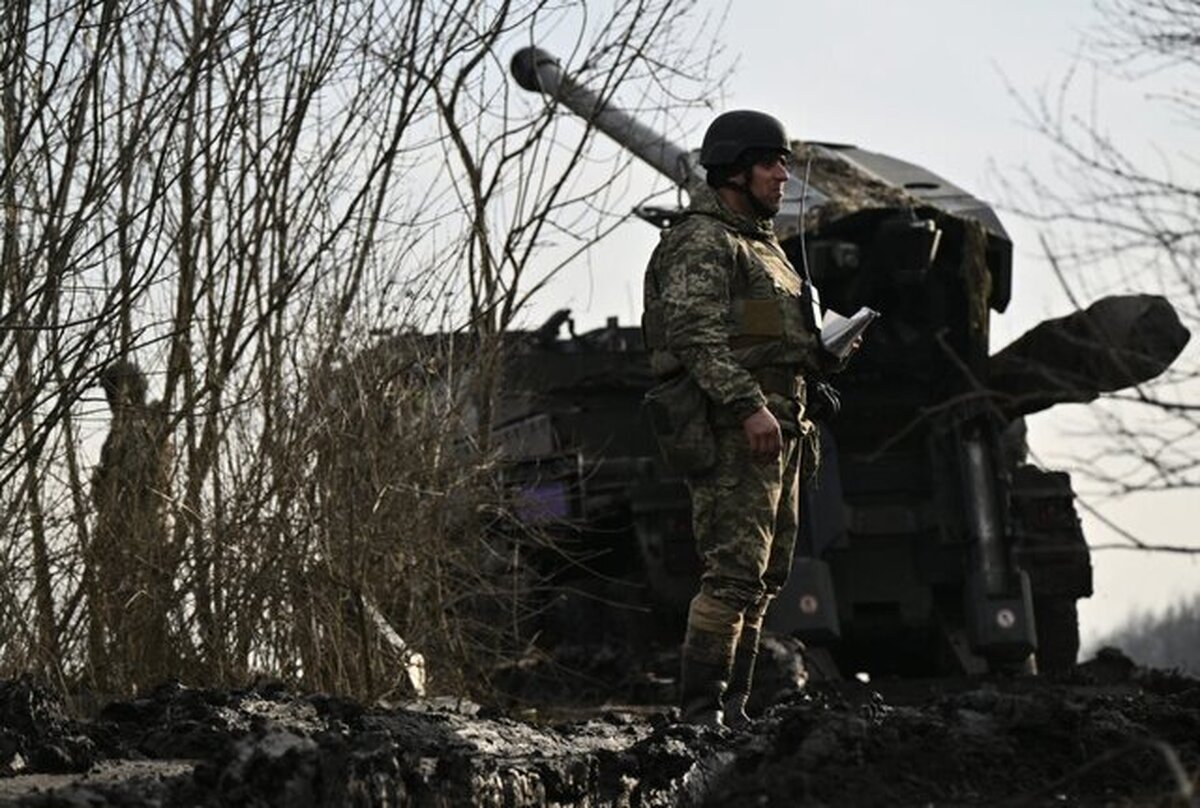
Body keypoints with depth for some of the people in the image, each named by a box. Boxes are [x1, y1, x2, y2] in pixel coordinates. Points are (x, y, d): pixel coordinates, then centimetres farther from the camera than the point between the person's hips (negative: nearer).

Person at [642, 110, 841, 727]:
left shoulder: (762, 244, 23)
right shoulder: (702, 243, -9)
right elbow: (697, 334, -21)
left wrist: (822, 347, 13)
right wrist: (748, 406, -28)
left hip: (776, 427, 10)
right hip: (732, 429, -10)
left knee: (762, 578, 10)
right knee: (734, 573, -15)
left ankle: (733, 708, 15)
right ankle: (701, 711, -15)